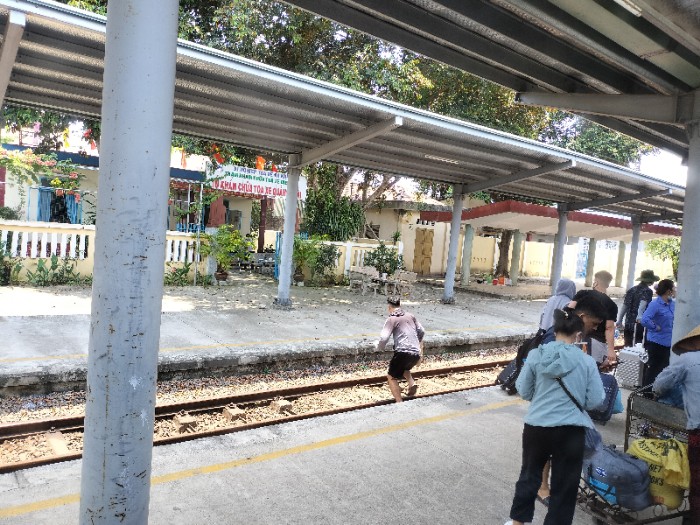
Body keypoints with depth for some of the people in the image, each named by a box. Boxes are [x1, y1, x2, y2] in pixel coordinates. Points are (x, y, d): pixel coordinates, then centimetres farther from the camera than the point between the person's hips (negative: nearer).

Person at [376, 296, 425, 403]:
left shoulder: (392, 319, -1)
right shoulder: (411, 316, 16)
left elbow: (383, 338, -10)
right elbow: (421, 332, 22)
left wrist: (379, 347, 10)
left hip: (403, 352, -6)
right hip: (416, 354, 6)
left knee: (391, 377, 9)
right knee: (403, 368, 34)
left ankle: (399, 403, 0)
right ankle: (412, 383, 8)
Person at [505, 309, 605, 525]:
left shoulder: (536, 355, -6)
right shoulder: (586, 361, -6)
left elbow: (524, 392, 2)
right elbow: (596, 400, -3)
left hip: (536, 426, 2)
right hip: (570, 430, -1)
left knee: (529, 474, 22)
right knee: (564, 485, 14)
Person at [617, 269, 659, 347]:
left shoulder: (631, 290, 11)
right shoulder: (647, 291, -5)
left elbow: (624, 306, 14)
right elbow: (642, 305, -22)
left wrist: (619, 321, 20)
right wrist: (639, 317, -34)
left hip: (628, 325, 6)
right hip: (640, 325, -5)